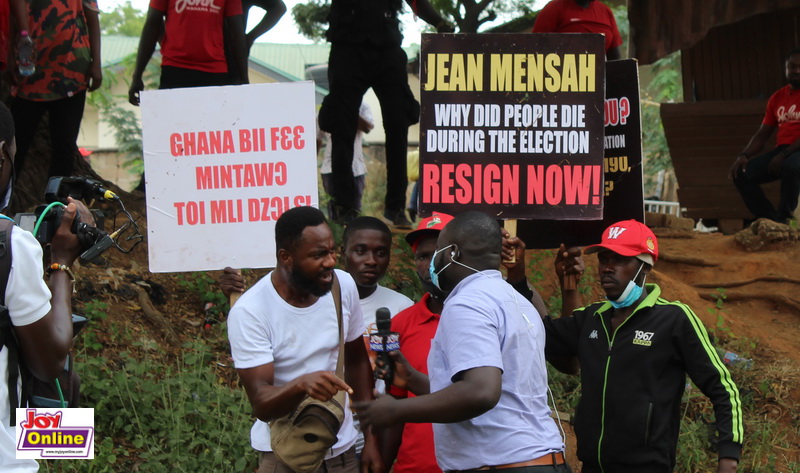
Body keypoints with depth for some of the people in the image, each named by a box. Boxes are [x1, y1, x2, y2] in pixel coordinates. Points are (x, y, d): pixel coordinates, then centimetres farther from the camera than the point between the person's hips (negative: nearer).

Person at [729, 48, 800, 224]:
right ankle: (772, 221, -14)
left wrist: (784, 155, -23)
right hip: (781, 151, 6)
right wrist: (744, 155, -2)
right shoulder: (777, 98, 17)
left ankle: (785, 219, -25)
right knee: (741, 174, -14)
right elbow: (762, 135, 16)